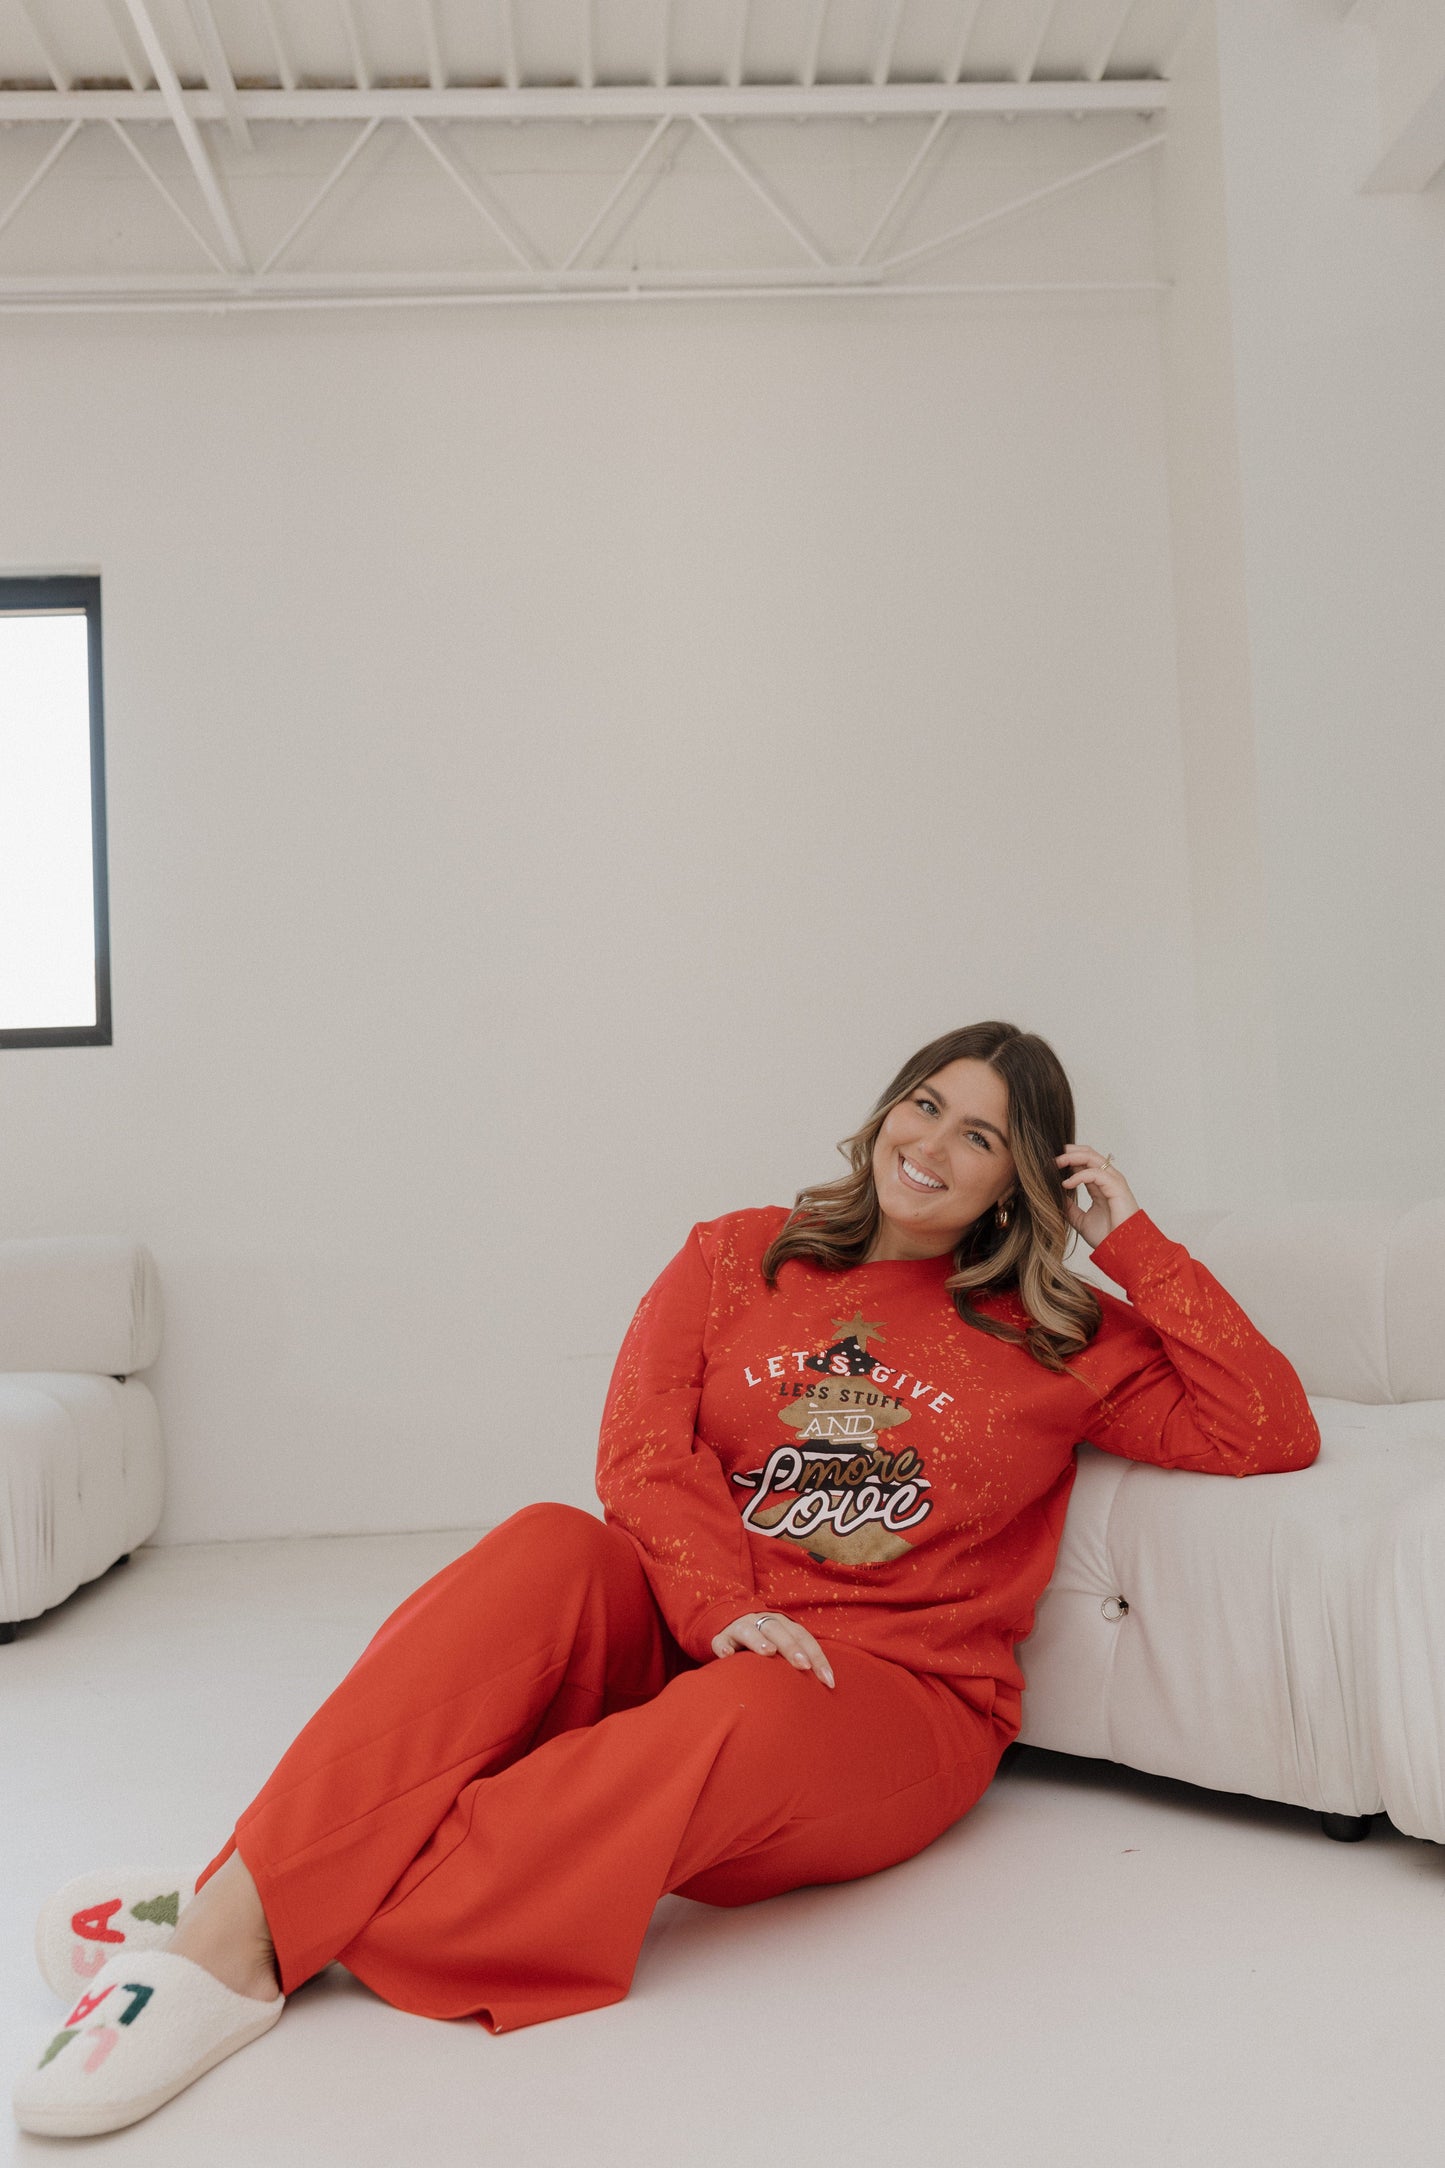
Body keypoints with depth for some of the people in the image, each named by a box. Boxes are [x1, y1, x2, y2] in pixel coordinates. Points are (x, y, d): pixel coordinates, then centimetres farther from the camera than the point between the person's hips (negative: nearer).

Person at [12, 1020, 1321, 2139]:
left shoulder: (1055, 1339, 12)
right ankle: (233, 1915, -36)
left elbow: (1269, 1437, 4)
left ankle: (270, 1940, -36)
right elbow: (643, 1454, 0)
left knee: (742, 1717, -36)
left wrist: (1136, 1244, 0)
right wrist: (724, 1605, -18)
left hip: (892, 1697, -1)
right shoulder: (739, 1257, 13)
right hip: (676, 1641, 2)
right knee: (547, 1549, -31)